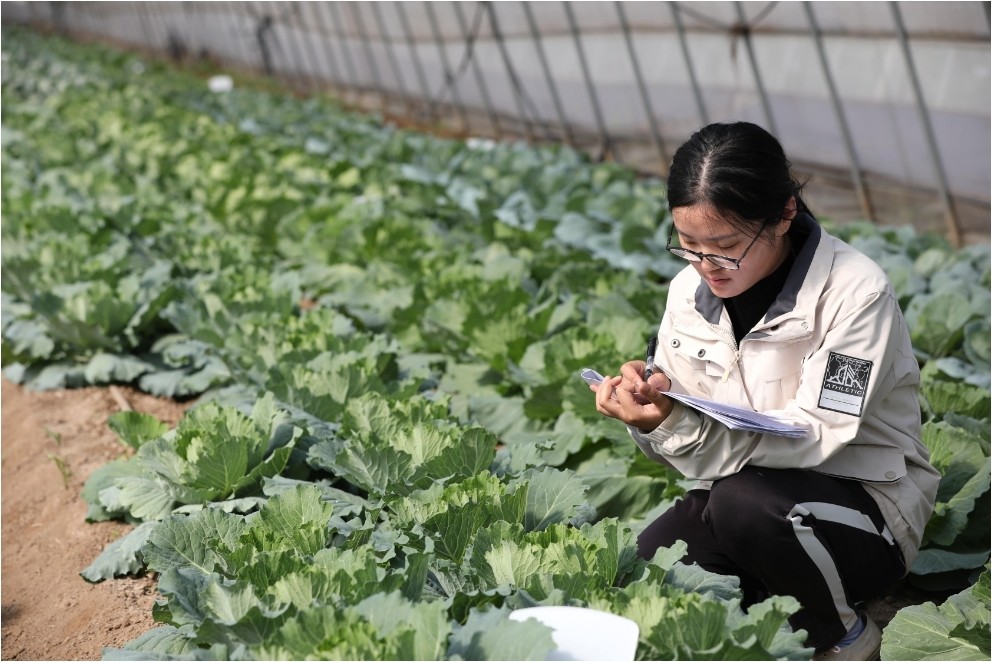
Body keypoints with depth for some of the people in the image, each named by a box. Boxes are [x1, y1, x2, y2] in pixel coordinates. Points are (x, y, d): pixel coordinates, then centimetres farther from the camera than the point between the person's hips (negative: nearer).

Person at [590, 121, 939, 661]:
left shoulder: (853, 292, -20)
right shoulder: (689, 289, -2)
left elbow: (817, 437, -26)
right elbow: (683, 431, 1)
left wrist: (680, 423, -38)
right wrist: (647, 396, -24)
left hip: (863, 507, -4)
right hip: (734, 491, 5)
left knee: (744, 502, -36)